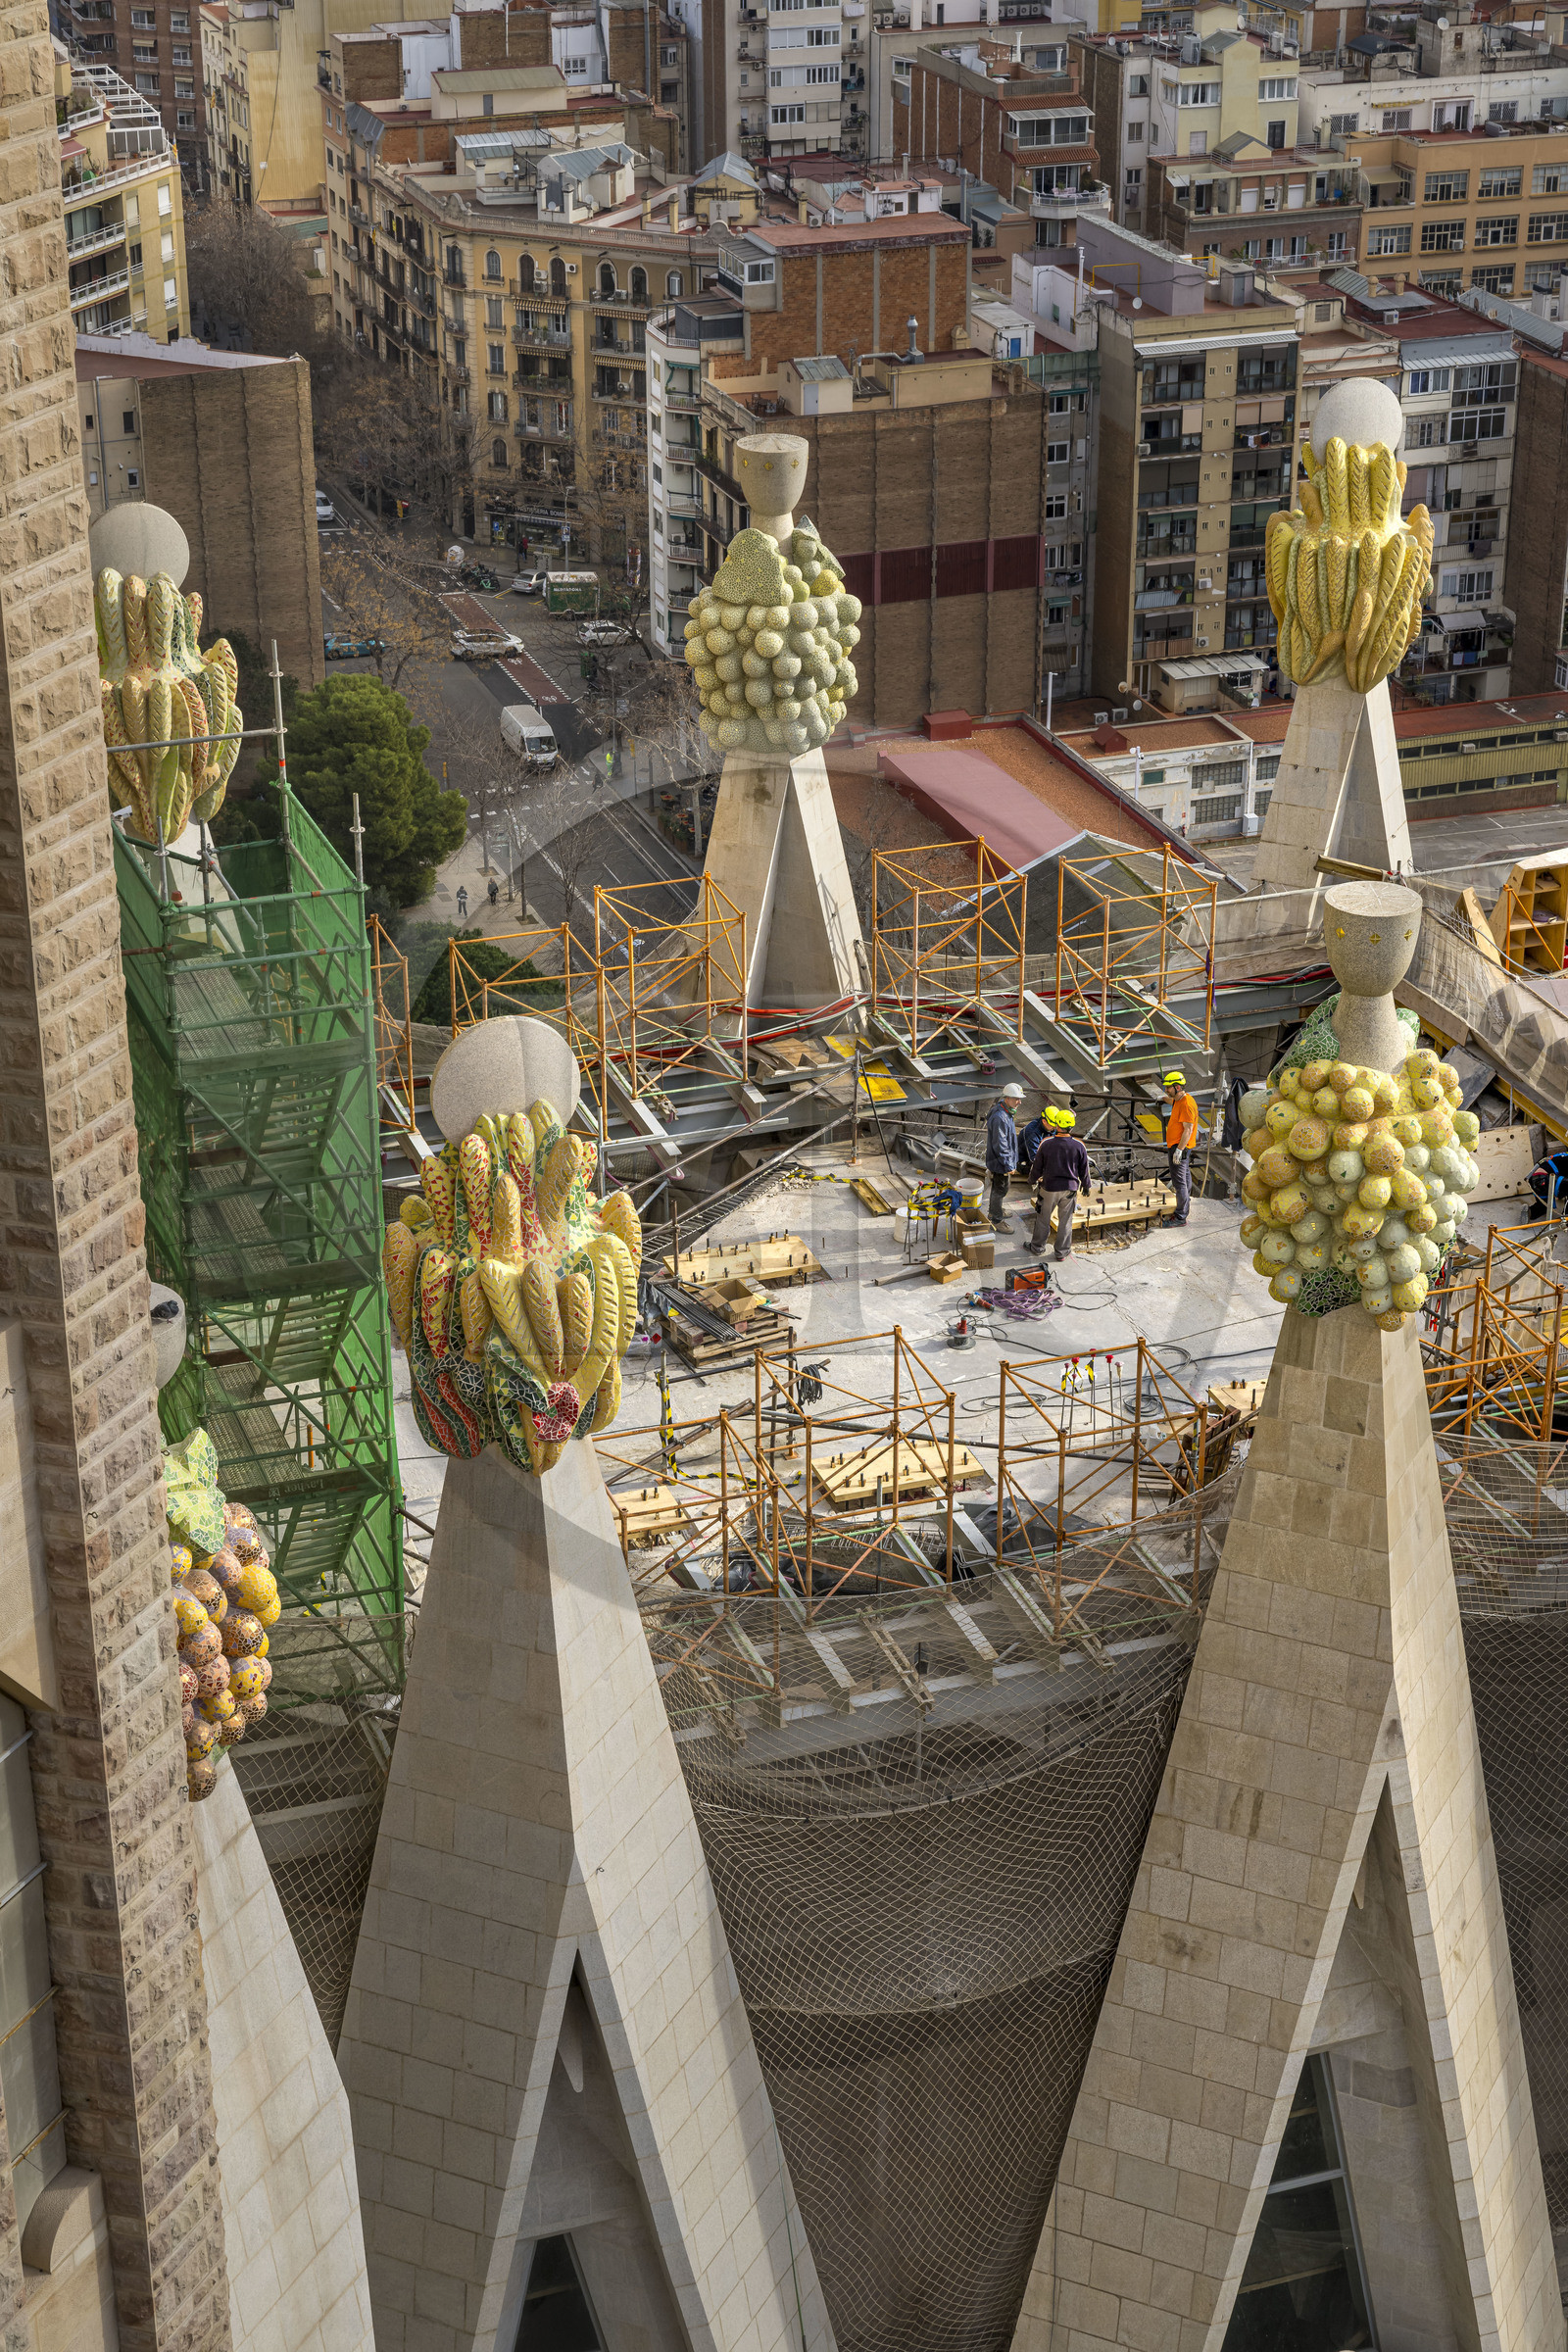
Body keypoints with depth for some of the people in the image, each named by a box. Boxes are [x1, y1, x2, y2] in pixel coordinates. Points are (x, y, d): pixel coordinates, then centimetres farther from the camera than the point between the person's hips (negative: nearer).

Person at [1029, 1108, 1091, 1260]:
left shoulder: (1047, 1144, -16)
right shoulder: (1078, 1146, -12)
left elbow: (1037, 1167, -4)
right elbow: (1084, 1170, -1)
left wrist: (1032, 1180, 15)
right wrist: (1086, 1186, 17)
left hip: (1049, 1188, -1)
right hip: (1070, 1188, 1)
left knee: (1043, 1218, 16)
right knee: (1065, 1221, 14)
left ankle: (1038, 1247, 29)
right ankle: (1062, 1251, 23)